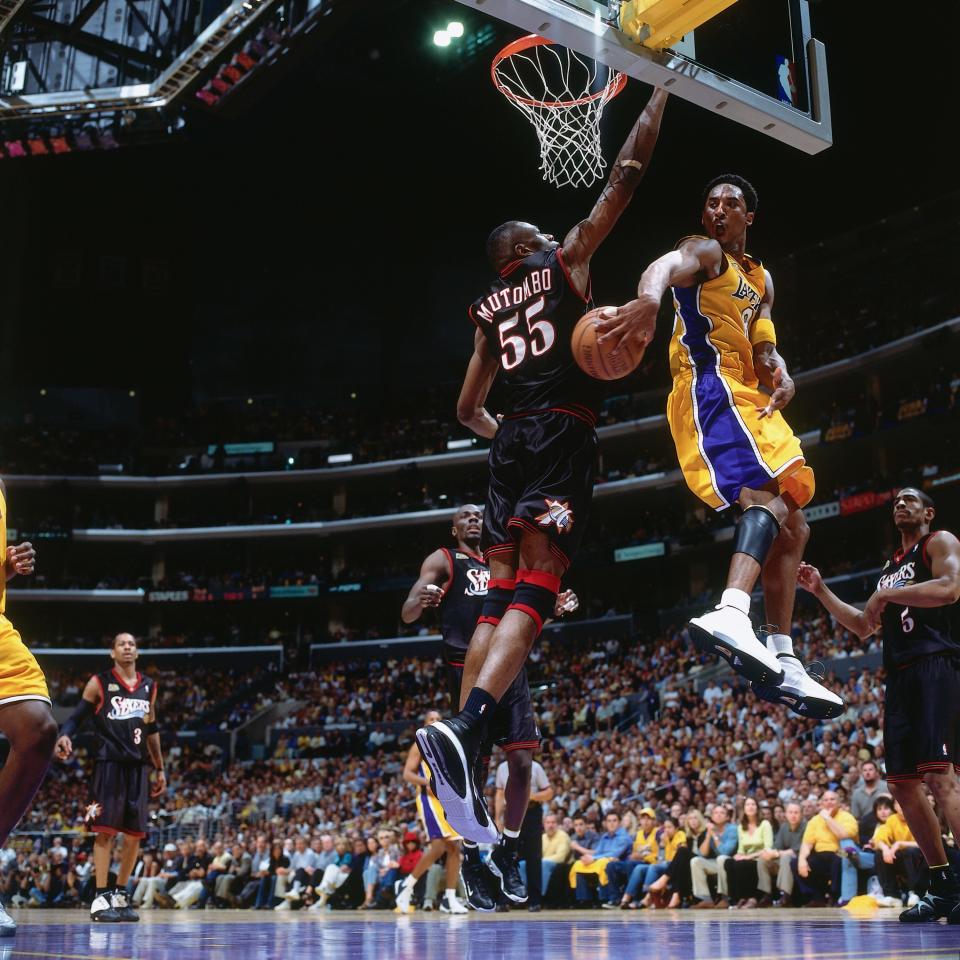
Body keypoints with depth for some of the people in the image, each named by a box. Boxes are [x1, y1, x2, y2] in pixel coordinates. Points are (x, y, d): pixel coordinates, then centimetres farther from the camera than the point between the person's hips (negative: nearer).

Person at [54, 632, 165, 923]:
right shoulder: (99, 683, 1)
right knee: (106, 829, -9)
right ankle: (101, 898, -7)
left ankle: (120, 895, 16)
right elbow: (77, 717, -2)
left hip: (138, 765, 5)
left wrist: (160, 768, 21)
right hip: (110, 762, -5)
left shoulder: (149, 686, 15)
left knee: (135, 833, 5)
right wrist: (65, 736, -24)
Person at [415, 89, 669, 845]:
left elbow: (467, 409, 28)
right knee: (534, 594, -16)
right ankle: (464, 731, -36)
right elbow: (627, 174, 11)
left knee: (500, 601, 4)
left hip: (510, 442, 6)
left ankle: (463, 773, -4)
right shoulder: (566, 259, 11)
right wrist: (661, 89, 20)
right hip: (563, 437, -6)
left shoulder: (489, 310, 24)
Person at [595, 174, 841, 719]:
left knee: (792, 530, 7)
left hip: (748, 399, 9)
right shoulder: (704, 252, 0)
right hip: (712, 387, -9)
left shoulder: (762, 280, 27)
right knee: (772, 493, -31)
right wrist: (649, 298, -51)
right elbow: (668, 264, -25)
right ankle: (731, 615, -51)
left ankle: (783, 666, 8)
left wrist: (781, 374, -5)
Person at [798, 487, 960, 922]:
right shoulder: (891, 567, 28)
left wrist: (884, 595, -15)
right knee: (902, 783, 5)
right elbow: (863, 627, 30)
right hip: (900, 676, 9)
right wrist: (821, 592, 22)